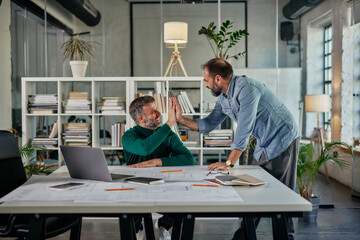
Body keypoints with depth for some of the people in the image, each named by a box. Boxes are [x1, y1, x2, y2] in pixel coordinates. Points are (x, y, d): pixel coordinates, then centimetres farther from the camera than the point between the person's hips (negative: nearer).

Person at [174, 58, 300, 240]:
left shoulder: (246, 88, -24)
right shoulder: (223, 99, 4)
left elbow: (243, 130, -29)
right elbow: (208, 124, 10)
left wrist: (229, 163, -29)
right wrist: (181, 119, 0)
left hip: (282, 141, -8)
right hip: (264, 145, 8)